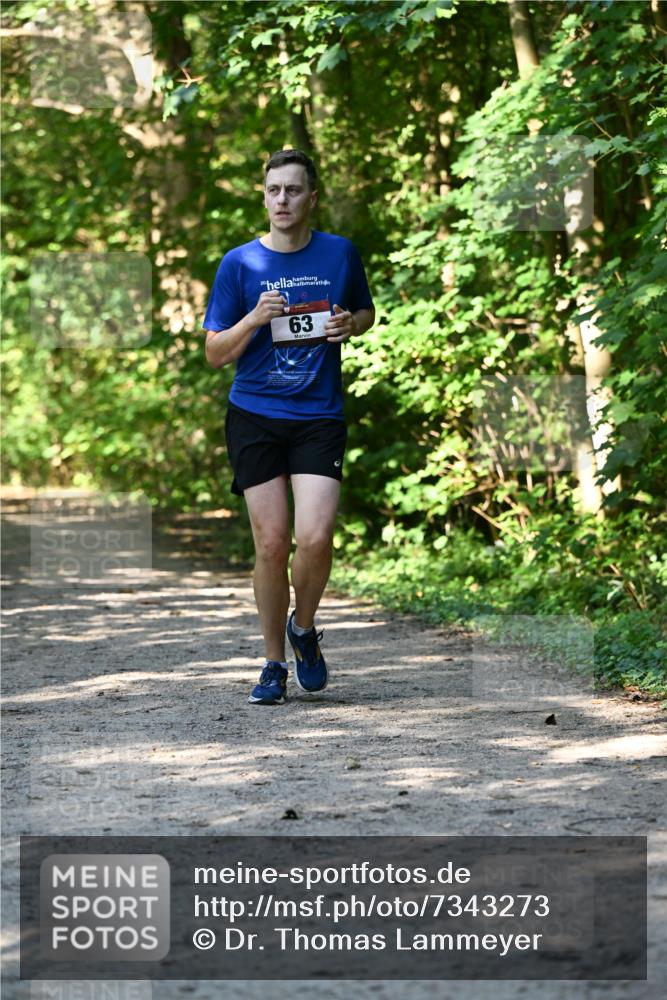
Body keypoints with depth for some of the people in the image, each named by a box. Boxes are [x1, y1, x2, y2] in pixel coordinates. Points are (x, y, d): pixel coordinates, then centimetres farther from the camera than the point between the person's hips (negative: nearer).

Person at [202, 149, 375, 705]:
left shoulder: (341, 254, 5)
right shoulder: (239, 264, 2)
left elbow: (367, 312, 22)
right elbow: (216, 353, 4)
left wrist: (351, 324, -1)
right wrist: (255, 319, -14)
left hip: (320, 416, 0)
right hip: (255, 416, 0)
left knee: (315, 538, -16)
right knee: (271, 543, -3)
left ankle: (304, 628, 14)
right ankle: (274, 664, 14)